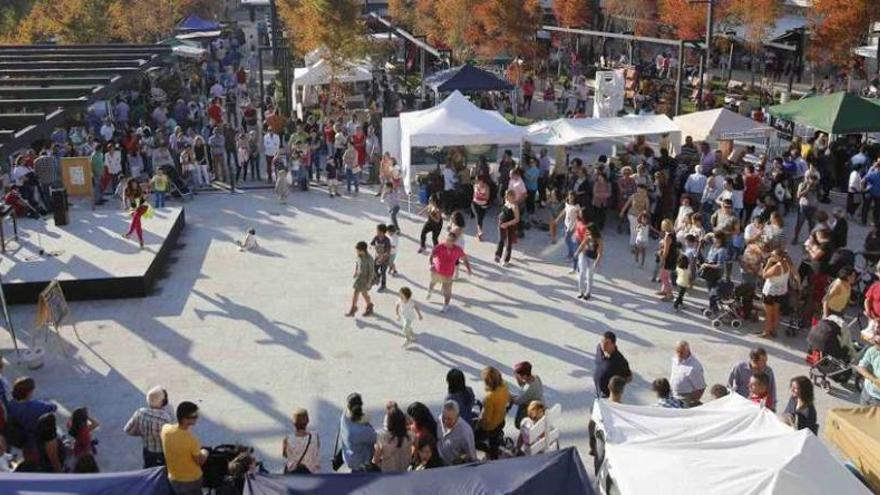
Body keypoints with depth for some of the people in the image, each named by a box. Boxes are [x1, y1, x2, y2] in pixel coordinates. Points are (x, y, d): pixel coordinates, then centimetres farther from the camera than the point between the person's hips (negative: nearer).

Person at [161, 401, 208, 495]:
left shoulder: (165, 429, -17)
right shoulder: (191, 439, -34)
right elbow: (200, 461, -16)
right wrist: (204, 453, 3)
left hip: (173, 478, 6)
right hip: (191, 480, -6)